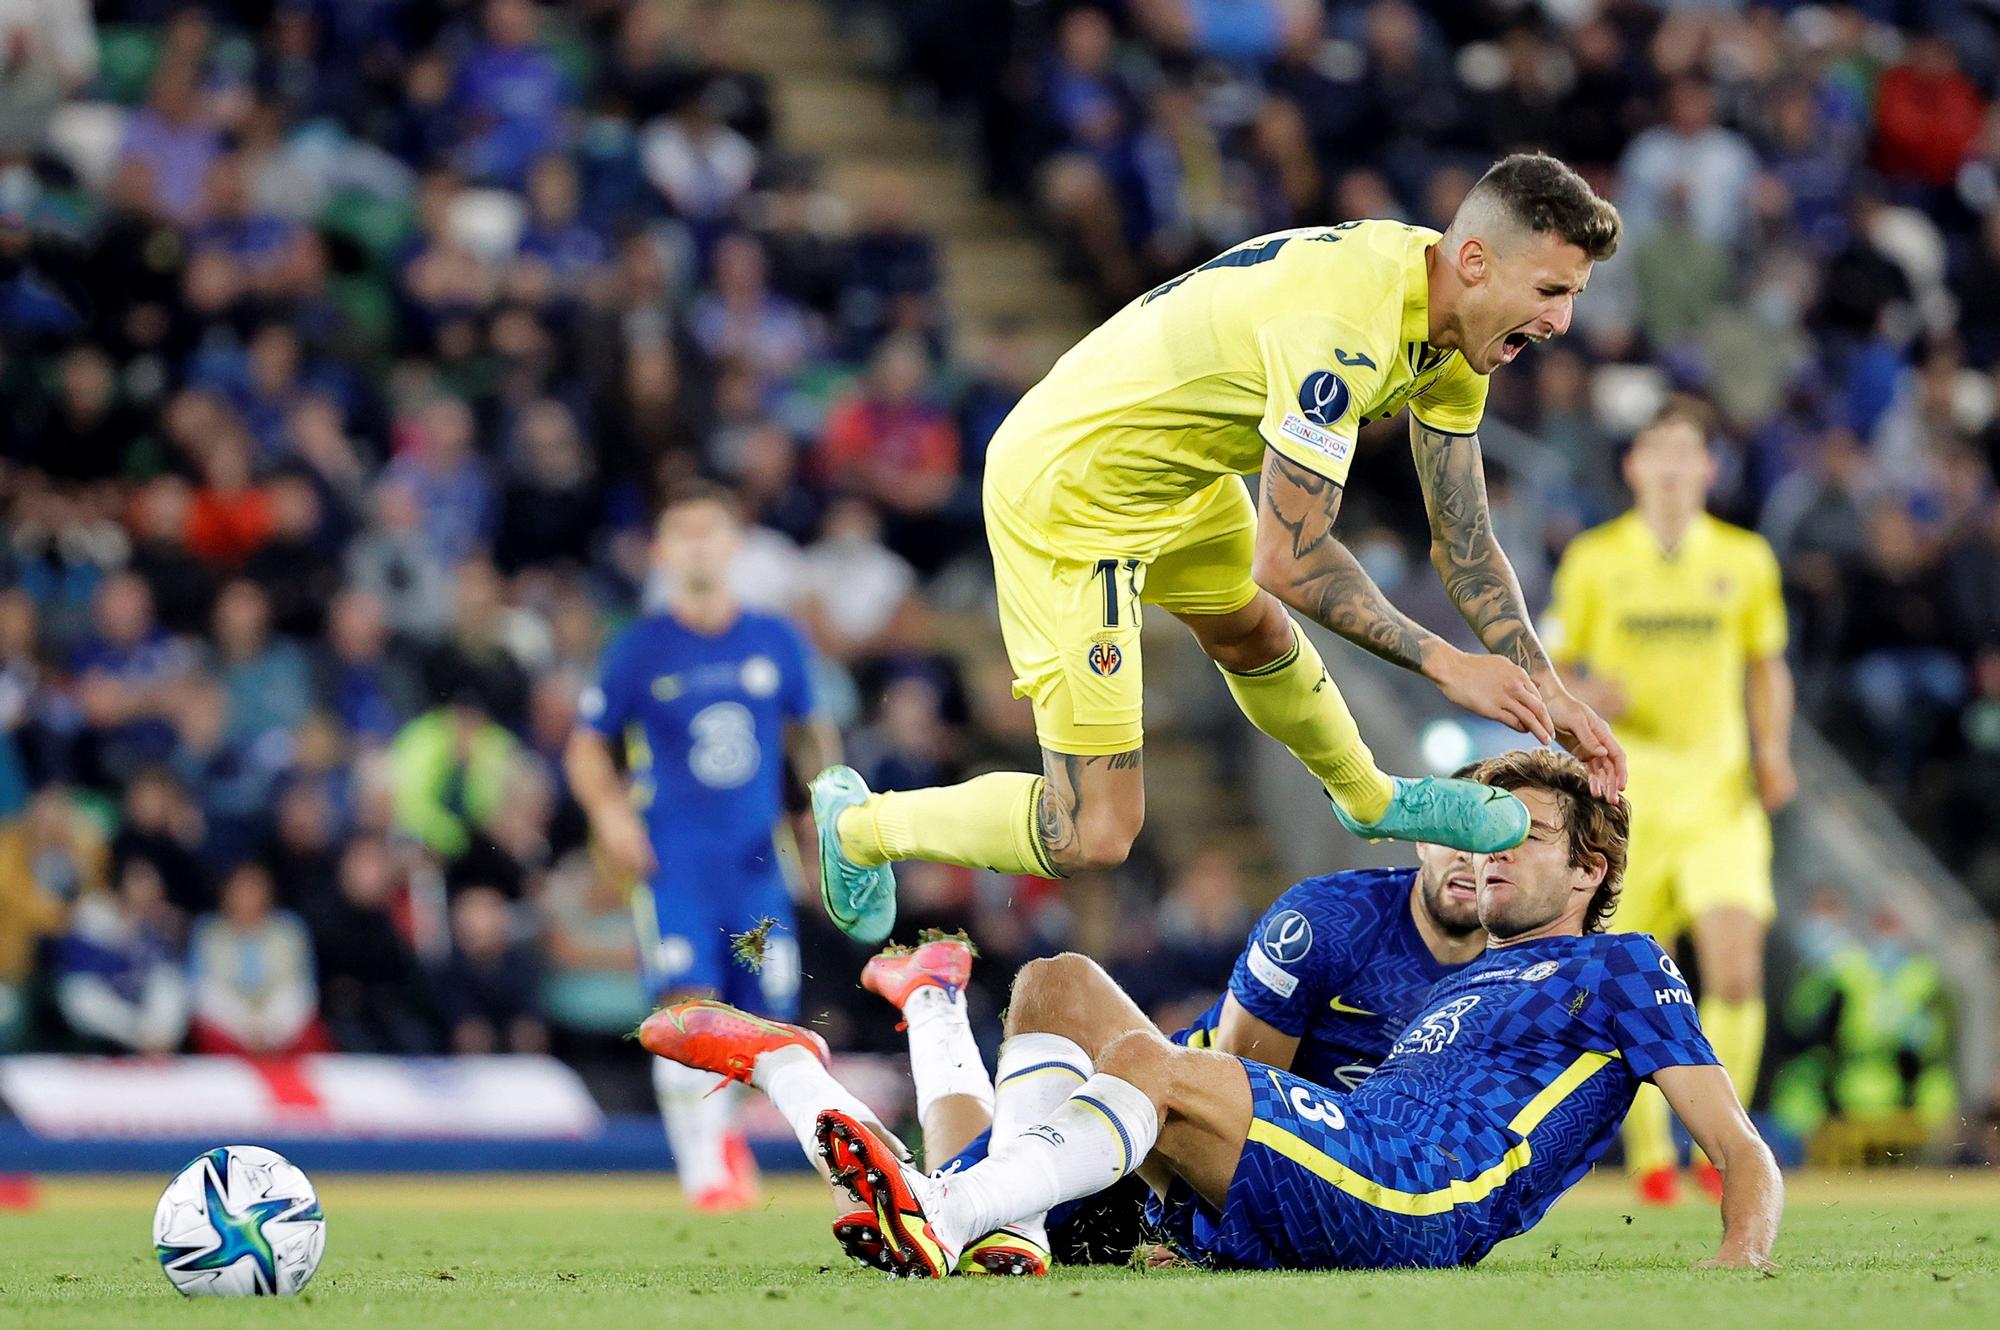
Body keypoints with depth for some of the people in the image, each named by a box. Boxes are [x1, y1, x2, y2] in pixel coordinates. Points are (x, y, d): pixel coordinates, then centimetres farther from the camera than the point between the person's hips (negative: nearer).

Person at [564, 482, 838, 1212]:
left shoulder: (777, 642, 7)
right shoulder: (641, 650, 0)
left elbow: (805, 733, 20)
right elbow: (586, 746, 8)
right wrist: (609, 812, -9)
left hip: (757, 862, 3)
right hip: (672, 861, -3)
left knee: (766, 1014, 4)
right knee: (687, 1003, -19)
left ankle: (723, 1122, 34)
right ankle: (705, 1167, -14)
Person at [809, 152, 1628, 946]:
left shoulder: (1455, 324, -4)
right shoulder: (1340, 329, -34)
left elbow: (1462, 537, 6)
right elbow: (1291, 562, -32)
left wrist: (1546, 688, 0)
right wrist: (1446, 666, -26)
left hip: (1177, 472, 10)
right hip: (1067, 498, -10)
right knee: (1093, 840, -8)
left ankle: (1370, 799, 61)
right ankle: (859, 826, 14)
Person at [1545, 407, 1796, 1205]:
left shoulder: (1744, 560, 6)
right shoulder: (1593, 560, 2)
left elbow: (1767, 667, 17)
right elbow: (1553, 669, 7)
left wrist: (1774, 752, 2)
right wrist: (1583, 695, -15)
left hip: (1720, 791, 1)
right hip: (1627, 793, 0)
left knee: (1737, 971, -15)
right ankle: (1649, 1151, 18)